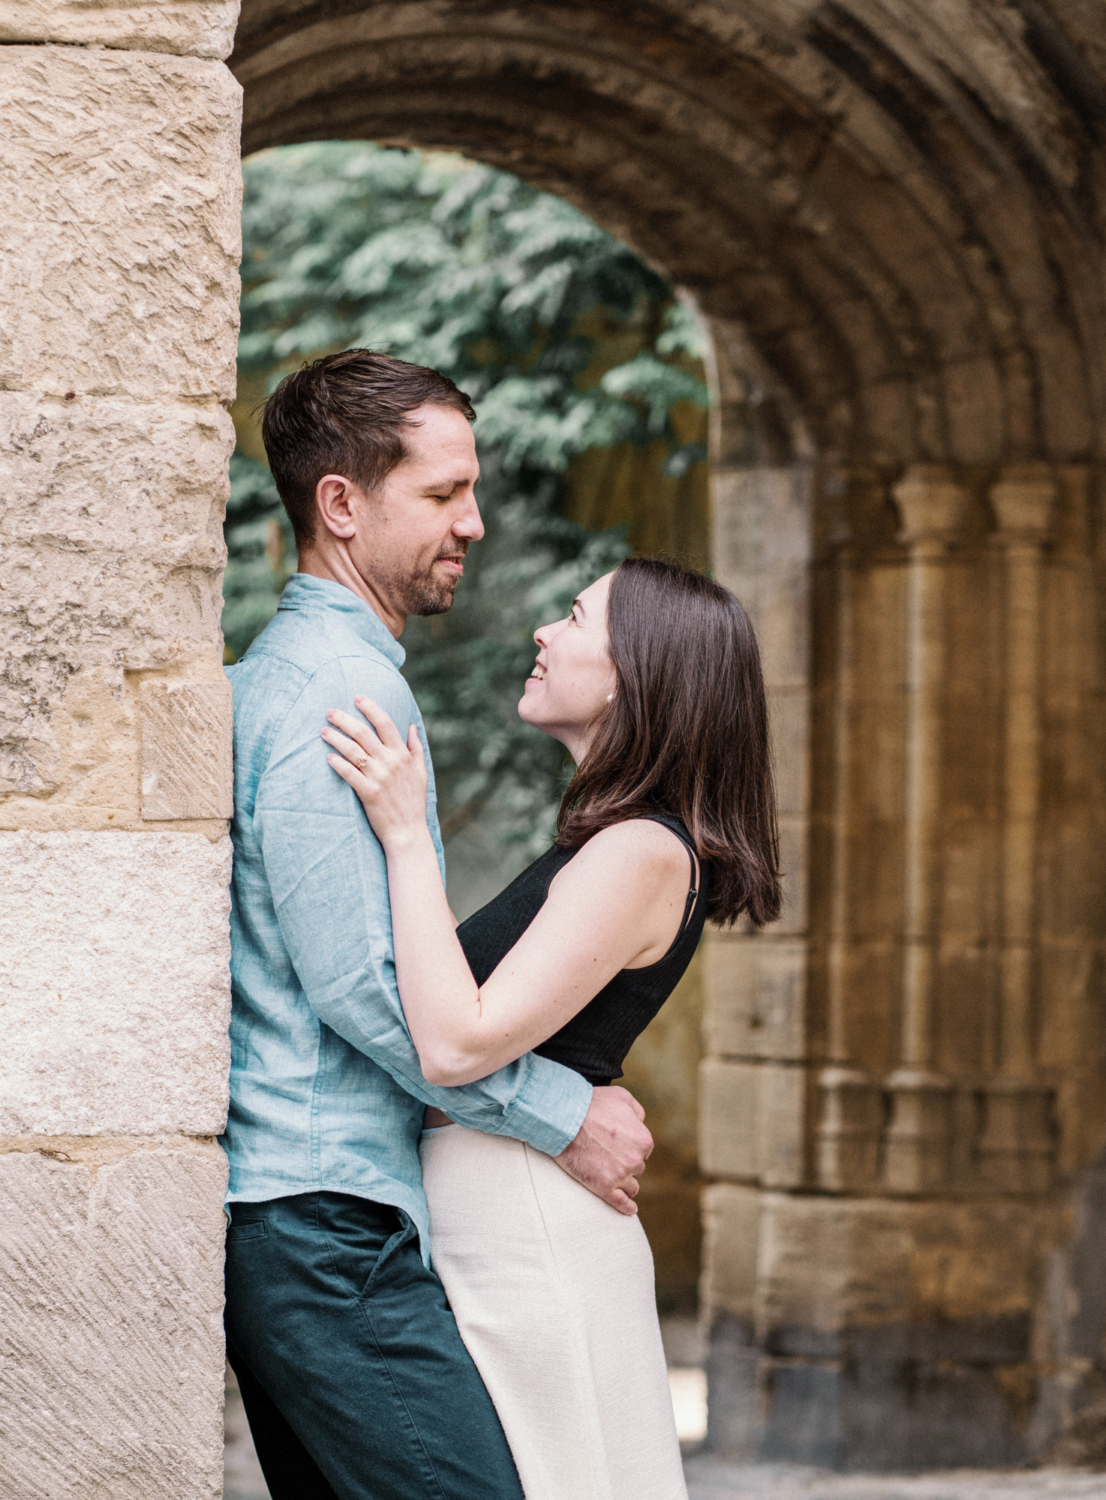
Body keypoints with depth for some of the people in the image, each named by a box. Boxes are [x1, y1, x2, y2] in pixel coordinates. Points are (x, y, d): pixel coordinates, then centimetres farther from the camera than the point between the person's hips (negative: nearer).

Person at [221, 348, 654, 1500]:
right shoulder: (336, 686, -12)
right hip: (326, 1214, -11)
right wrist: (565, 1115, -10)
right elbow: (355, 982, -18)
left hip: (284, 1219, 11)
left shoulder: (283, 671, 21)